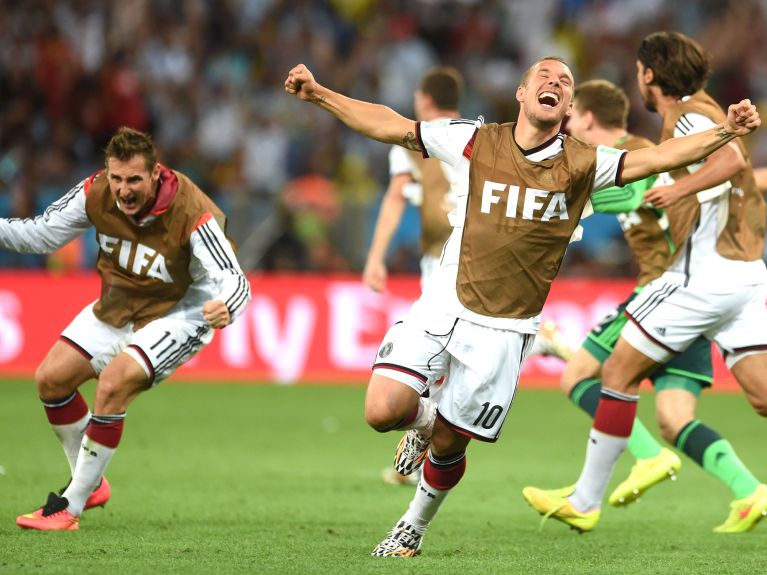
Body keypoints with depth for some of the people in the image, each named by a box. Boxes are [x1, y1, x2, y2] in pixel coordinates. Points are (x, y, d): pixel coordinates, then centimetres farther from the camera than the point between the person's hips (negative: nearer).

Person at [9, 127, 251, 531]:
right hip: (117, 305, 6)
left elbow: (234, 281, -35)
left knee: (113, 383, -26)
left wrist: (224, 308, -58)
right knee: (51, 377, -1)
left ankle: (71, 506, -13)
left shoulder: (192, 213, -32)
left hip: (178, 312, -6)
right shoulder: (95, 193, -17)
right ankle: (91, 484, 20)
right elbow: (41, 234, -4)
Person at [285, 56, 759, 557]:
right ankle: (424, 418, 22)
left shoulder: (581, 165, -3)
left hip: (502, 330, -1)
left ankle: (415, 526, 34)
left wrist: (724, 132, -28)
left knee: (449, 445, 4)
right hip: (441, 308, 1)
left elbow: (654, 158, -13)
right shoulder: (476, 141, 0)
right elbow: (391, 126, 5)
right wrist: (319, 95, 1)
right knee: (383, 411, -16)